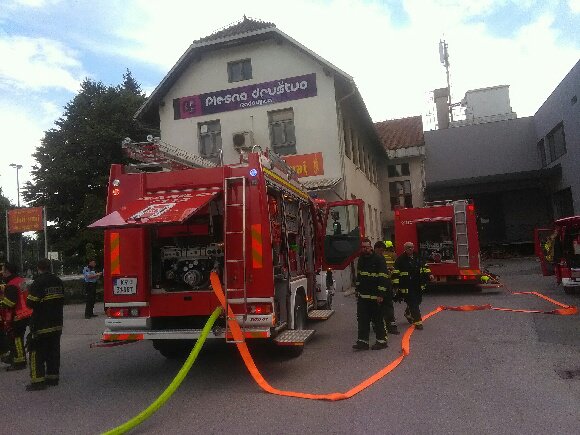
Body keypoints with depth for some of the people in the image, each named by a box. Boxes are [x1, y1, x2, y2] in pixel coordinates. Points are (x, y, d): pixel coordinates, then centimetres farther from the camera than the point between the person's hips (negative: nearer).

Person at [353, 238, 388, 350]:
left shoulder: (378, 260, -11)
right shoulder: (361, 259, 12)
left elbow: (383, 278, -14)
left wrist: (380, 295, -19)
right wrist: (357, 291, 21)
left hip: (374, 296, -6)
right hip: (362, 296, 7)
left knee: (377, 319, 4)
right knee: (362, 319, 6)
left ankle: (381, 340, 15)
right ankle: (363, 341, 11)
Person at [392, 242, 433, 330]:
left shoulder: (417, 257, 9)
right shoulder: (401, 259, -9)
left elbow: (424, 266, 21)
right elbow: (396, 273, -12)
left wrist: (429, 274, 8)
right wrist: (396, 285, -16)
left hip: (418, 285, 6)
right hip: (407, 286, -6)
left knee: (417, 301, 15)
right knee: (412, 303, -6)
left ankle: (408, 314, 41)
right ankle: (418, 322, 0)